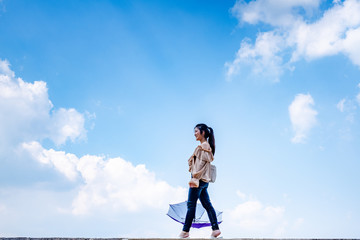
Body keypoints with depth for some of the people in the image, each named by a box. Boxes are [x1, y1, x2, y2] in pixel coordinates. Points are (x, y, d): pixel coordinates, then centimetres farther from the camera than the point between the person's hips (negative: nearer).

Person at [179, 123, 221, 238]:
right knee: (207, 204, 8)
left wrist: (194, 177, -21)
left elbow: (201, 164, -17)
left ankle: (185, 231, -3)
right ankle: (215, 229, 5)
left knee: (191, 204, -6)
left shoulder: (203, 146, -10)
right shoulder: (207, 146, 19)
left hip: (199, 179, -10)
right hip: (204, 180, 10)